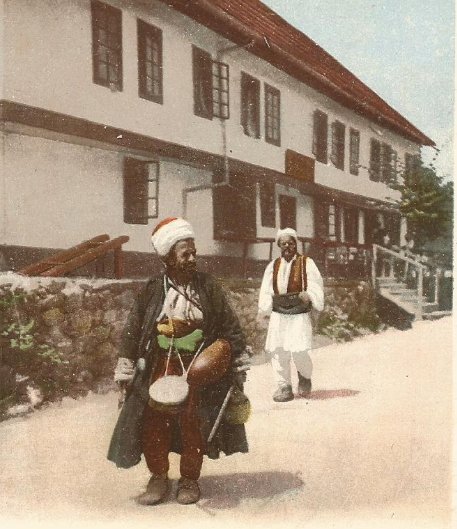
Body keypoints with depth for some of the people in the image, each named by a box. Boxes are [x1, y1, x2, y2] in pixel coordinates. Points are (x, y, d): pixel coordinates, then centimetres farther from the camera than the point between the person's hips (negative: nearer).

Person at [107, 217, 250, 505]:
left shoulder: (208, 286, -2)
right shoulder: (154, 289, -3)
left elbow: (229, 325, 3)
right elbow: (134, 328, 2)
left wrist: (239, 360, 4)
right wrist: (126, 367, 2)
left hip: (199, 367, 0)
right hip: (161, 365, 1)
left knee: (193, 423, 5)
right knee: (154, 421, 1)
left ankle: (190, 479, 27)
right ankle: (159, 477, 24)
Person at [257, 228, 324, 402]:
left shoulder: (306, 263, 3)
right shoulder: (273, 266, 11)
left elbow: (315, 285, 1)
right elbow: (266, 290, 8)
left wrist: (308, 295, -19)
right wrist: (264, 311, -3)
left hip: (299, 315, -3)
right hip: (278, 315, 3)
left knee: (298, 351, -11)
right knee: (278, 351, 1)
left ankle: (305, 377, 20)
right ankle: (284, 387, 14)